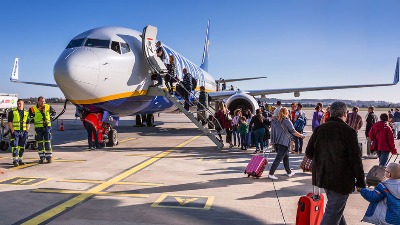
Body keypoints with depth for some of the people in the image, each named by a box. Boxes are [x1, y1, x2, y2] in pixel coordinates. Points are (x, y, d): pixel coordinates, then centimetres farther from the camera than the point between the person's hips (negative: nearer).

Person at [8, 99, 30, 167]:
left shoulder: (26, 112, 11)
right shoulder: (12, 112, -1)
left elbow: (28, 123, 14)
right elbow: (9, 122, -4)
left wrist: (26, 130, 3)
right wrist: (12, 131, -13)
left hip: (23, 132, 4)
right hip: (15, 131, -4)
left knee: (22, 147, 8)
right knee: (15, 146, -8)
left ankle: (20, 160, 16)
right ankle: (15, 160, -6)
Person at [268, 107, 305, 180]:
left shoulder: (274, 120, 9)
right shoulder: (286, 121, -9)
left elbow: (272, 130, 16)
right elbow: (293, 132, -6)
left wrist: (272, 141, 24)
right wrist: (301, 136, 9)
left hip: (275, 142, 7)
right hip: (283, 142, -7)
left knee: (285, 157, 20)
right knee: (278, 159, -4)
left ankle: (289, 172, 29)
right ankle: (271, 174, -7)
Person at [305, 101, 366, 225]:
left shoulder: (319, 129, 1)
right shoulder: (348, 131, -15)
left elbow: (309, 153, 4)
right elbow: (355, 159, -14)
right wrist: (360, 181, -3)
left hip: (322, 177, 6)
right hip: (341, 179, -6)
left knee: (336, 208, 26)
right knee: (333, 212, 1)